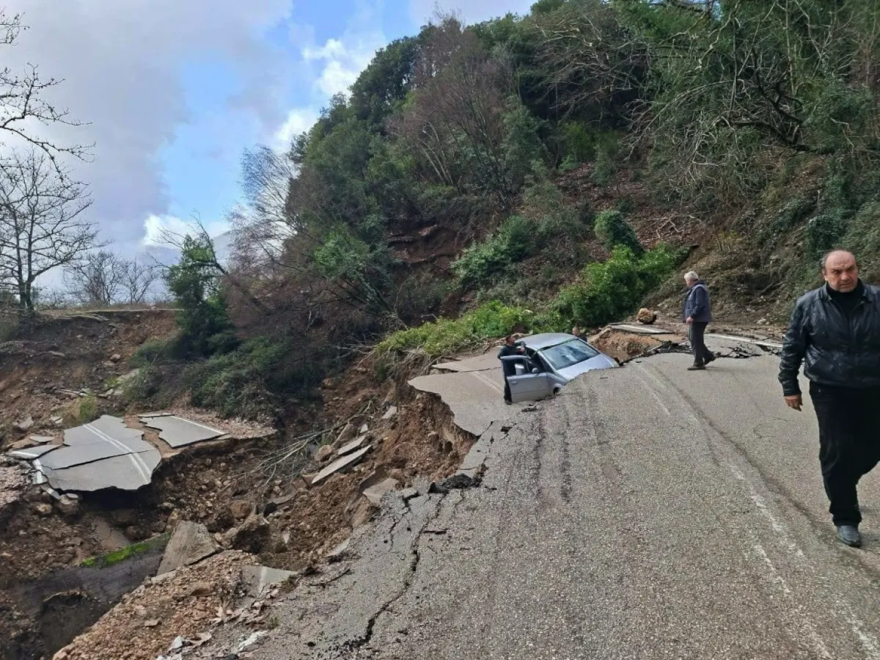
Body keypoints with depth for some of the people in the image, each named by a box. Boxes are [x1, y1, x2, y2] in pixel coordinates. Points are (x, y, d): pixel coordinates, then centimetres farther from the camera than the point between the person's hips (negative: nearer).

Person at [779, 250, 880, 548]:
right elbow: (792, 348, 1)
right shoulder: (809, 305, -6)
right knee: (836, 452, -1)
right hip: (829, 391, -2)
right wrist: (789, 386, 1)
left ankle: (840, 488, 41)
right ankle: (845, 518, 14)